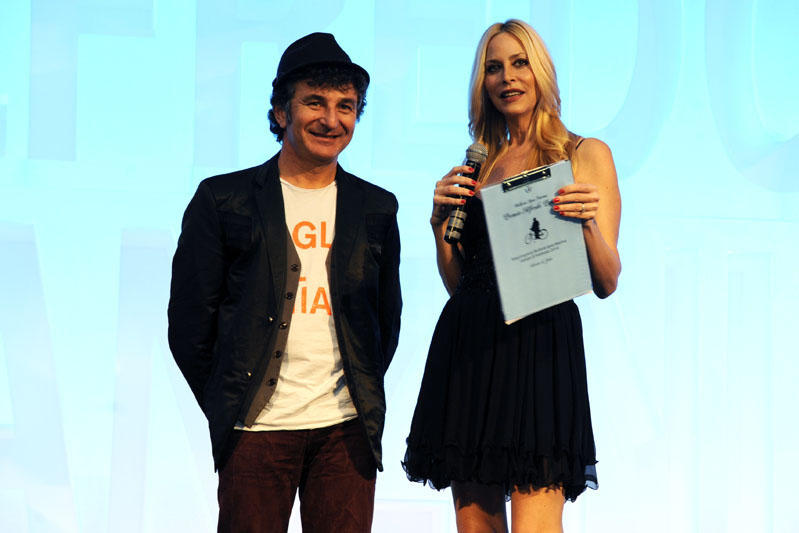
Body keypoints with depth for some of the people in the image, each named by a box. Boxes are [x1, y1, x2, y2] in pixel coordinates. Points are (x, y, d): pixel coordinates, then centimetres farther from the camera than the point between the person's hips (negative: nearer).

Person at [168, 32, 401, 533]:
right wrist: (227, 408, 3)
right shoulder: (224, 199, 3)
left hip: (348, 430, 2)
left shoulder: (376, 208, 11)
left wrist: (362, 398, 10)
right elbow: (190, 320, 4)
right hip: (256, 432, -2)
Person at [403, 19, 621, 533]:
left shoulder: (586, 155, 6)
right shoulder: (477, 165, 18)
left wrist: (588, 222, -17)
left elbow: (606, 283, 1)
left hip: (540, 341, -5)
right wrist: (440, 224, 2)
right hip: (468, 347, 5)